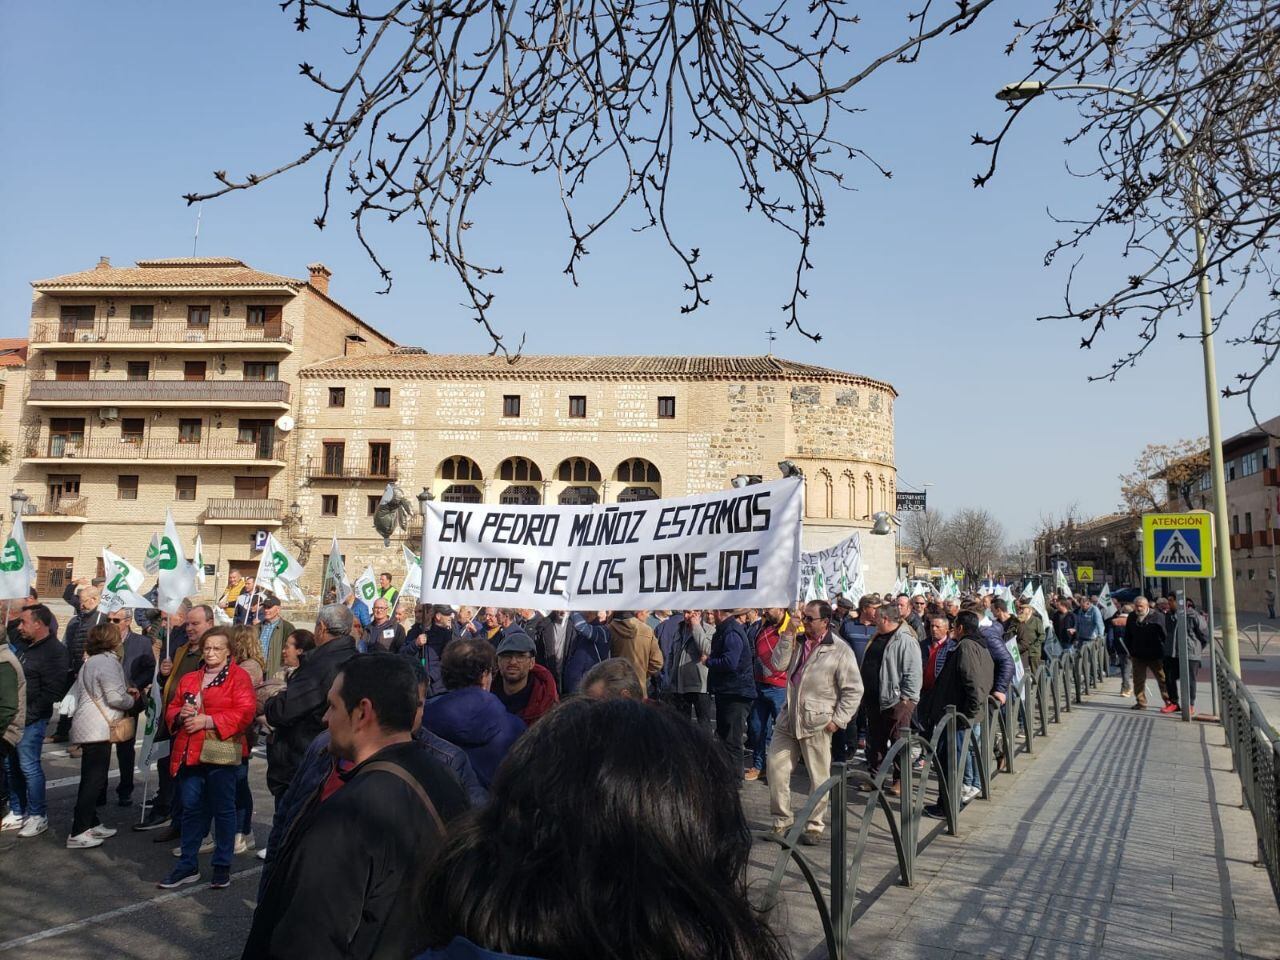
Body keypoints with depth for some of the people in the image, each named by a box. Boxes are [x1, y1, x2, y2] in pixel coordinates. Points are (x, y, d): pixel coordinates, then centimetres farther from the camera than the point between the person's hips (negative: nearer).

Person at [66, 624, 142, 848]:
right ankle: (78, 833, -4)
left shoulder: (91, 661, 17)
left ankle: (91, 824, 25)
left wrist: (125, 691, 13)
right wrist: (132, 700, -1)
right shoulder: (107, 662, -14)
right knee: (94, 780, -6)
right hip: (97, 729, -10)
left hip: (87, 727, 10)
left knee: (91, 779, 16)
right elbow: (115, 698, -20)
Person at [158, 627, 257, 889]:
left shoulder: (239, 677, -4)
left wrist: (207, 720, -17)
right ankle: (188, 865, 23)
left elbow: (244, 713, -13)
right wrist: (180, 715, -3)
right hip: (190, 753, 5)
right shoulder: (189, 679, 16)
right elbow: (171, 710, 21)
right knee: (191, 808, 11)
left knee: (223, 809, 4)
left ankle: (223, 867, 15)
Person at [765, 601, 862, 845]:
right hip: (788, 718, 6)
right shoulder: (798, 642, 9)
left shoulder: (840, 650, -9)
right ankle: (782, 822, 18)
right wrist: (788, 635, -5)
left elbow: (854, 690, -7)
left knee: (819, 777, 5)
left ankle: (815, 826, 20)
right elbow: (777, 663, 0)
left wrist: (838, 720, -12)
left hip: (816, 723, -5)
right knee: (776, 767, 6)